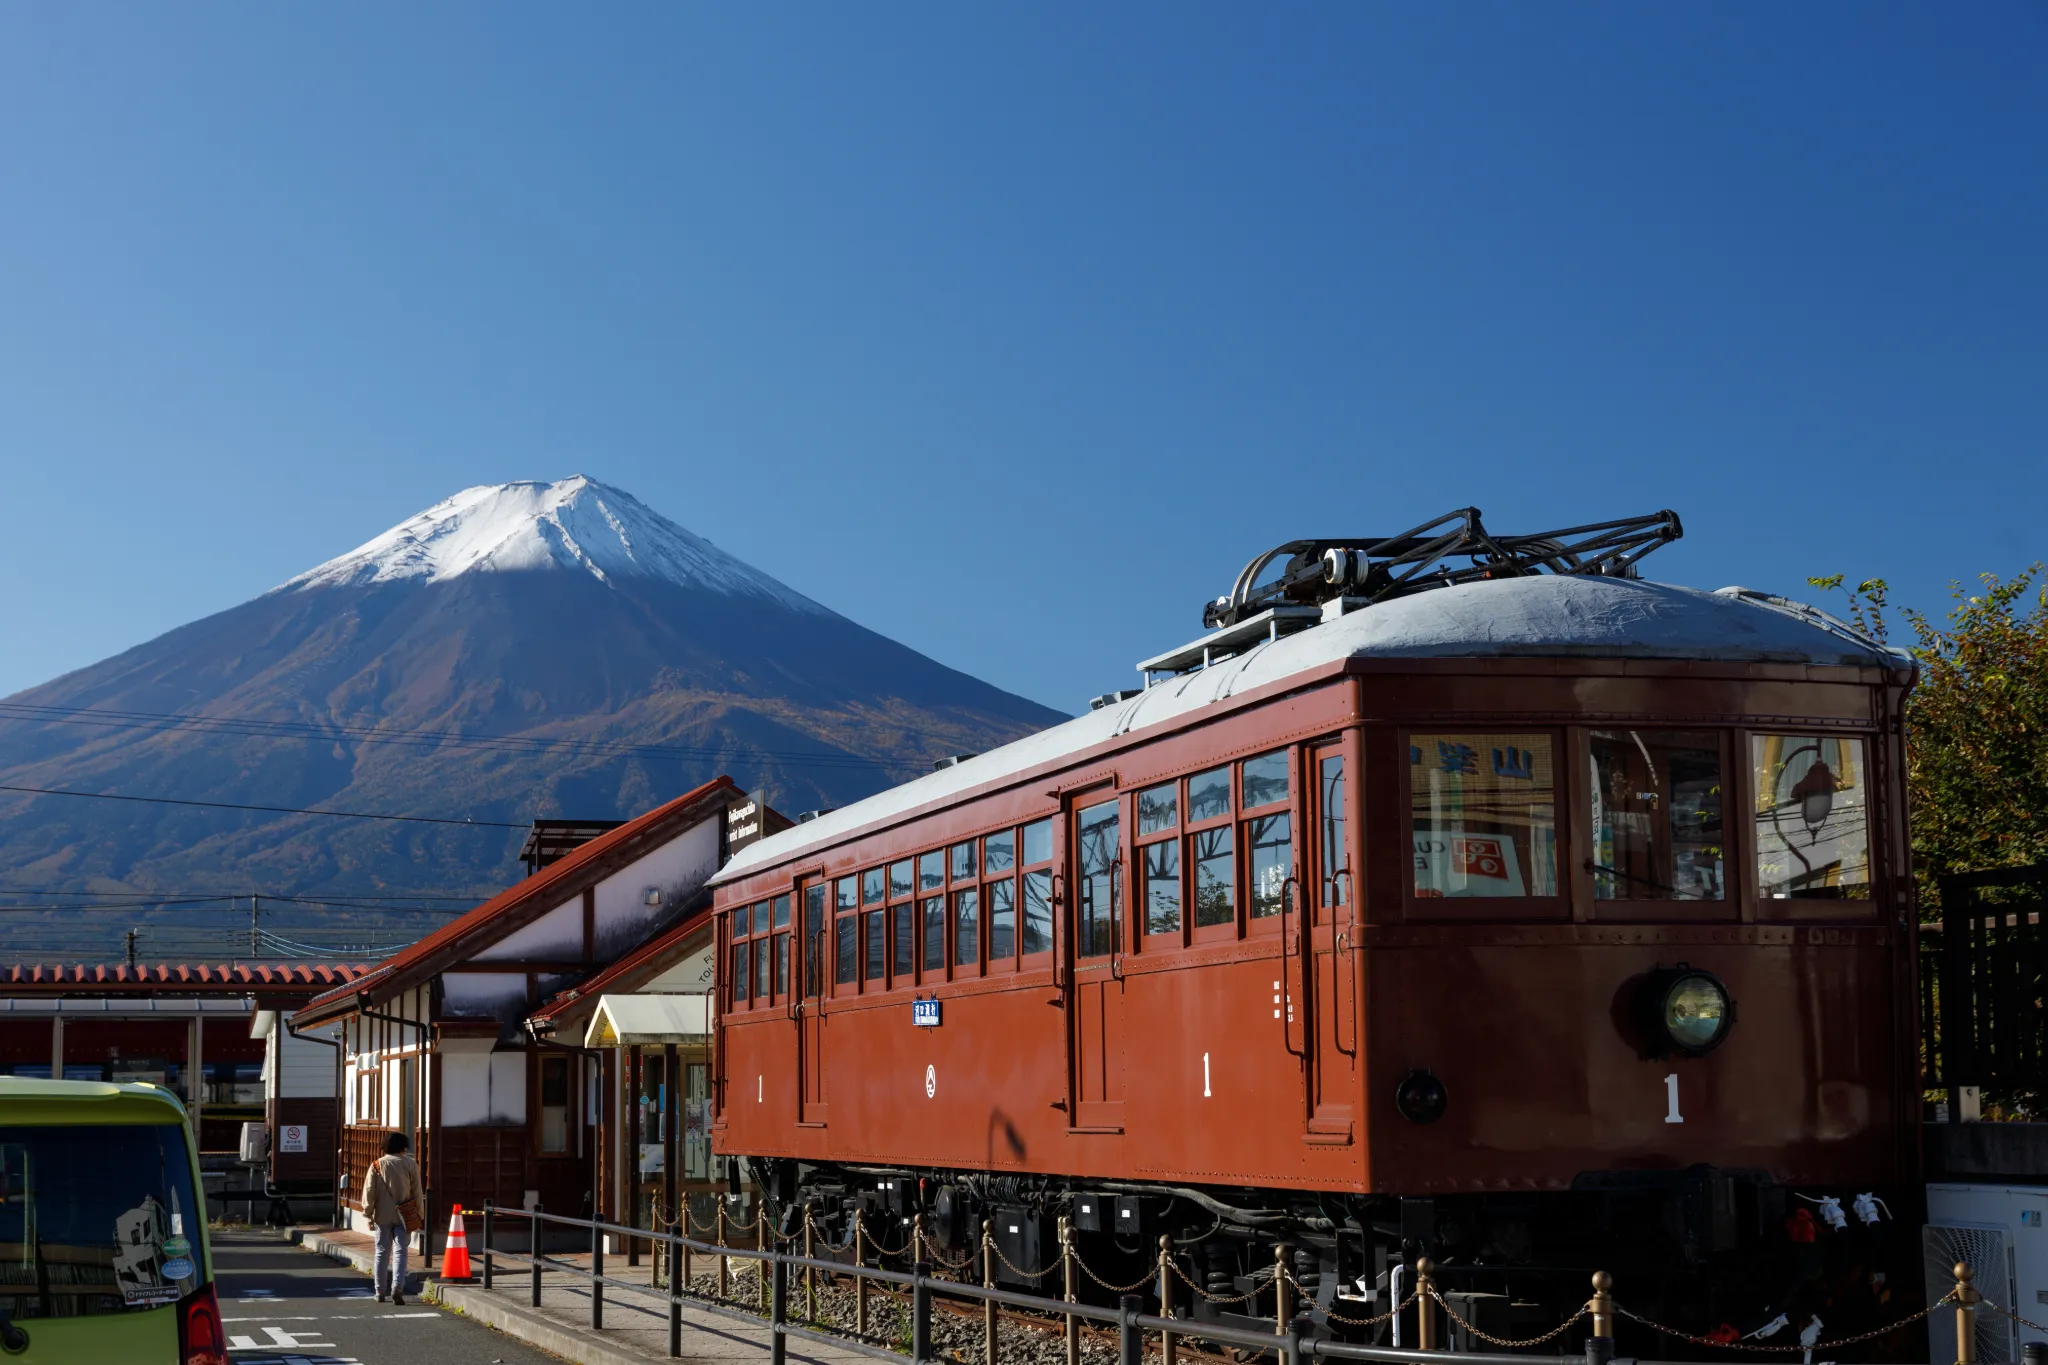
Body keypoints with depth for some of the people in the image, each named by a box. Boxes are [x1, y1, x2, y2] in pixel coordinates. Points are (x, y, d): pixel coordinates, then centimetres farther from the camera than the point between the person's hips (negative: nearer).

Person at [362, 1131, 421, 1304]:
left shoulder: (377, 1165, -1)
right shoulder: (411, 1164, -2)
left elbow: (369, 1191, -3)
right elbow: (416, 1192, 0)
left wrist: (368, 1213, 4)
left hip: (383, 1215, 1)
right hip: (404, 1216, -1)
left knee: (382, 1253, 11)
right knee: (400, 1251, 0)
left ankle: (381, 1293, 15)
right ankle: (397, 1287, -19)